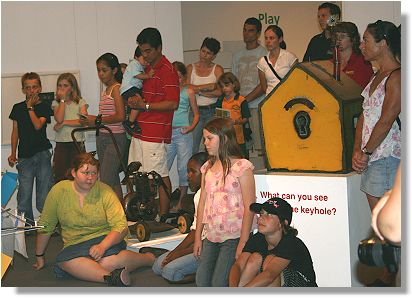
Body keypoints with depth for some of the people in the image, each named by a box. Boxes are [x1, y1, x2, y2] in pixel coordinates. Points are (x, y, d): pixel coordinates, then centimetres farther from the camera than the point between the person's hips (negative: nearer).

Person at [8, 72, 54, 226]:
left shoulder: (44, 107, 2)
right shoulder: (18, 108, 11)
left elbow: (38, 125, -14)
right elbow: (15, 131, 14)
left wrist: (30, 107, -7)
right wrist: (13, 153, 10)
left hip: (42, 154, -2)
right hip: (24, 155, 2)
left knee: (45, 193, -3)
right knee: (24, 192, -2)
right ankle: (27, 224, 6)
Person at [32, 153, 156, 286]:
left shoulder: (105, 192, -6)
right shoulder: (59, 191, -3)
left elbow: (121, 227, -11)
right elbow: (45, 226, 7)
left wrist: (102, 246, -27)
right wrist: (39, 256, 11)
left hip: (106, 239, -2)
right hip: (75, 244, 2)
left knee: (105, 262, -36)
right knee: (63, 260, -33)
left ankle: (148, 258, -13)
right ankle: (111, 277, -41)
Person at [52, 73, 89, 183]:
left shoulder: (80, 102, 6)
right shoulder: (56, 103, 8)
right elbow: (59, 119, -11)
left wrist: (64, 123, -11)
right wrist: (63, 99, -5)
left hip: (77, 142, -1)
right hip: (61, 144, 1)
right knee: (59, 175, -1)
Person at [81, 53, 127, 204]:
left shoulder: (117, 88, -10)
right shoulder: (105, 90, 17)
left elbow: (120, 116, -20)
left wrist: (97, 120, -12)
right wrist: (91, 120, 3)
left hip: (115, 138, -9)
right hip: (102, 138, 9)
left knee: (106, 181, -13)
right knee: (113, 180, 11)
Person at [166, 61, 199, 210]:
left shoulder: (188, 92, 5)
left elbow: (196, 114, 8)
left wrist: (191, 127, -9)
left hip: (183, 133, -2)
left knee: (183, 168, 1)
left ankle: (180, 202, 9)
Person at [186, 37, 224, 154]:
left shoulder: (217, 69, 5)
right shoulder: (190, 68, 9)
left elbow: (219, 92, -9)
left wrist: (198, 90, -8)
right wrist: (207, 86, -9)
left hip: (212, 111, -1)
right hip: (195, 111, 1)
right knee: (192, 148, -4)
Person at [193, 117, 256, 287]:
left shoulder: (241, 167, -9)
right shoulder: (207, 168, 12)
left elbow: (249, 207, -12)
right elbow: (202, 203, 13)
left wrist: (243, 243, -15)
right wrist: (198, 237, 10)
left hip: (233, 236, -7)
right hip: (211, 237, 7)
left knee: (219, 282, -9)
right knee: (201, 281, 2)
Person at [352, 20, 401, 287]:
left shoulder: (397, 76, -11)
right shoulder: (377, 77, 19)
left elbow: (387, 119, -17)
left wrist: (366, 151, -10)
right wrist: (357, 151, 4)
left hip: (388, 156, -9)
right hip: (372, 157, 9)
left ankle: (388, 280, -1)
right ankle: (385, 278, 18)